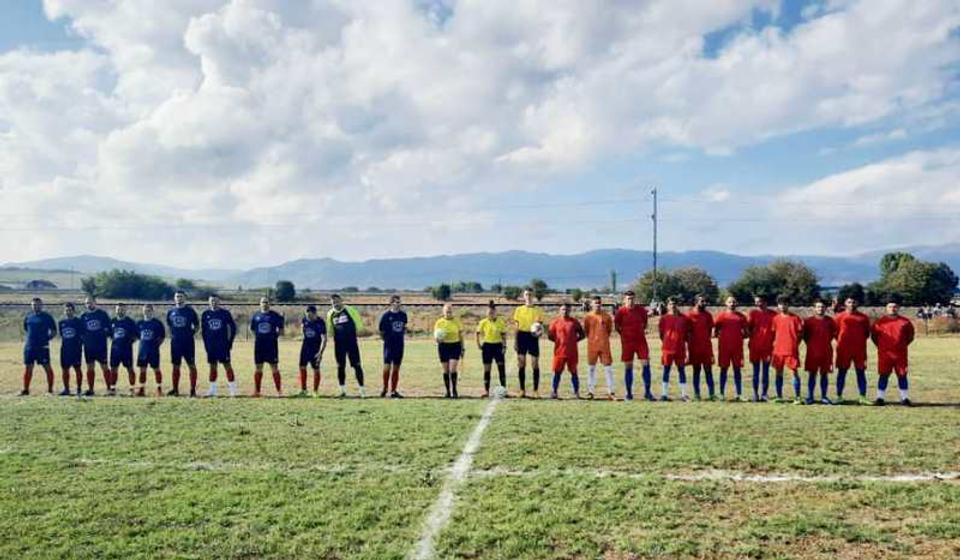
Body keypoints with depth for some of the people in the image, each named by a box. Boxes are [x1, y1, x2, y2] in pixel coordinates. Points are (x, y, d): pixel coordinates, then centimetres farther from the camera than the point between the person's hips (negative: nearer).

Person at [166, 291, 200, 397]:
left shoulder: (190, 311, -2)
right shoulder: (171, 311, 8)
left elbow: (197, 326, 4)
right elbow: (169, 325, 22)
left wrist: (191, 334, -6)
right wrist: (172, 335, 9)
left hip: (188, 342, -4)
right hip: (175, 342, 4)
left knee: (191, 365, -3)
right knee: (176, 366, 9)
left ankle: (193, 389, 1)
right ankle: (175, 389, 18)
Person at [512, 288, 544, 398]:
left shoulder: (538, 310, 6)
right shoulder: (519, 310, 8)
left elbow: (541, 326, 6)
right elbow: (516, 327, 8)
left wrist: (539, 331, -17)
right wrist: (515, 341, 2)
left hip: (533, 337, -1)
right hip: (522, 336, 1)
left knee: (535, 364, -3)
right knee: (521, 364, 2)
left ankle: (536, 390, 4)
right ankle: (522, 390, 11)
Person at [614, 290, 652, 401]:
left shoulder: (641, 310, -1)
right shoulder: (621, 311, -7)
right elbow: (616, 326, 6)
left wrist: (642, 331, 12)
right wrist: (624, 334, 9)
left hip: (641, 341, 1)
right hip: (627, 342, -1)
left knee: (646, 364, -5)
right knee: (628, 367, 4)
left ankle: (647, 392, 3)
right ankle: (628, 393, 14)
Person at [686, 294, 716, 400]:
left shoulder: (707, 315, 7)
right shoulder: (689, 315, -3)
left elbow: (710, 330, 15)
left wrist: (708, 339, 7)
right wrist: (687, 348, -3)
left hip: (707, 347, 2)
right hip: (694, 347, -2)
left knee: (708, 370, 1)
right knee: (696, 370, 4)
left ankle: (711, 393, 2)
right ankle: (696, 394, 9)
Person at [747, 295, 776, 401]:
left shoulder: (772, 314, 3)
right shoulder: (753, 313, 2)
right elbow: (748, 327, 3)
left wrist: (773, 342, 1)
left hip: (768, 346, 0)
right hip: (755, 346, 0)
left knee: (766, 372, 3)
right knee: (756, 371, 6)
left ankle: (764, 394, 7)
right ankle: (755, 394, 10)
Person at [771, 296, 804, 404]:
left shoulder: (795, 318, 0)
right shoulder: (776, 318, 7)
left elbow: (800, 332, 3)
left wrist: (796, 342, -2)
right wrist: (774, 342, 5)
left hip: (792, 350, -3)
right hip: (778, 349, 3)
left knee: (795, 372, -2)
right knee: (779, 373, 8)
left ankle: (797, 397, 2)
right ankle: (779, 396, 16)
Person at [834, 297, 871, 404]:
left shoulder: (863, 317, 8)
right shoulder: (840, 316, 4)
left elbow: (867, 333, 14)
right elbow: (836, 331, 6)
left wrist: (860, 341, 6)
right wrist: (840, 341, 3)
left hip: (859, 349, 2)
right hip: (843, 348, -1)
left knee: (861, 372, 3)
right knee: (842, 371, 2)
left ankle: (862, 397, 7)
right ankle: (839, 396, 7)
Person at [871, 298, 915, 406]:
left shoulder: (905, 321, 3)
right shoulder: (880, 321, 1)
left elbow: (911, 335, 15)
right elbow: (873, 334, 11)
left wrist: (904, 345, 9)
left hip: (901, 354, 1)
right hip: (884, 354, -1)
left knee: (902, 375, 5)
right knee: (883, 375, 2)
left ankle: (904, 398, 13)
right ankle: (880, 397, 7)